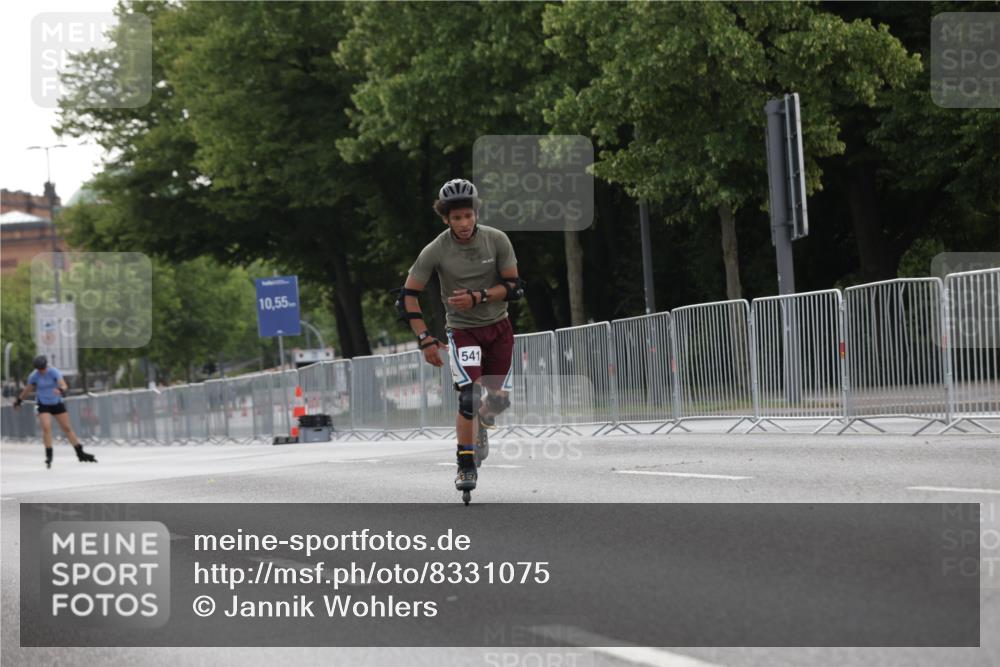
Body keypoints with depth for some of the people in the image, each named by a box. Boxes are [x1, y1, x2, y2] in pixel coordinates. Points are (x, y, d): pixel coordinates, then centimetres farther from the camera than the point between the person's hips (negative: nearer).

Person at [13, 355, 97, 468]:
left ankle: (80, 454, 12)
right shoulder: (34, 376, -11)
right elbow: (27, 389, 6)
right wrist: (19, 401, 18)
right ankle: (49, 456, -13)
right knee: (46, 427, -21)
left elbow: (64, 386, -30)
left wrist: (61, 390, -53)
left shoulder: (54, 372, -18)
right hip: (43, 405, 0)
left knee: (67, 428, 4)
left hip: (57, 403, 0)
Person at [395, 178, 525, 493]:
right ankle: (466, 466, -6)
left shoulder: (497, 240, -13)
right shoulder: (436, 251, -17)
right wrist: (425, 339, -17)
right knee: (469, 397, -18)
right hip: (463, 330, -3)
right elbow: (408, 295, -11)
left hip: (499, 328, 3)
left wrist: (477, 297, -24)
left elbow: (514, 286, -9)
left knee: (499, 399, 9)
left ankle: (481, 423, 44)